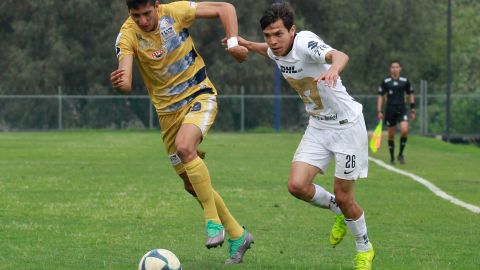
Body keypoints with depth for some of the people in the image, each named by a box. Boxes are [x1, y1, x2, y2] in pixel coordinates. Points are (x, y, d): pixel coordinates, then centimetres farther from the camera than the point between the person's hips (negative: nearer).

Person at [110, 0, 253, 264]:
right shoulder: (128, 35, -13)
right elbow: (125, 82, -27)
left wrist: (233, 41, -17)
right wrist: (120, 82, -50)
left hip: (199, 95, -3)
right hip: (168, 111, 3)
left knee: (184, 147, -33)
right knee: (192, 184, 7)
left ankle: (213, 222, -21)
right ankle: (237, 235, 24)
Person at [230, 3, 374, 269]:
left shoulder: (305, 43, -27)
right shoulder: (277, 51, -4)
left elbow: (339, 55, -50)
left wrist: (333, 69, -70)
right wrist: (247, 44, 16)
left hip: (346, 125, -7)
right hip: (318, 126, 7)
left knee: (342, 196, -1)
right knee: (297, 185, -11)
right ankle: (339, 211, 20)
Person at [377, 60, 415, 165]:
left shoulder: (405, 81, 3)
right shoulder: (385, 82, 0)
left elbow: (410, 95, 12)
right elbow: (380, 96, 3)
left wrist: (412, 110, 11)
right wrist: (379, 111, -4)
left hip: (401, 109, 0)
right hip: (390, 110, 0)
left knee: (404, 130, -20)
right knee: (391, 135, 4)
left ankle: (400, 154, -3)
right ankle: (392, 158, 18)